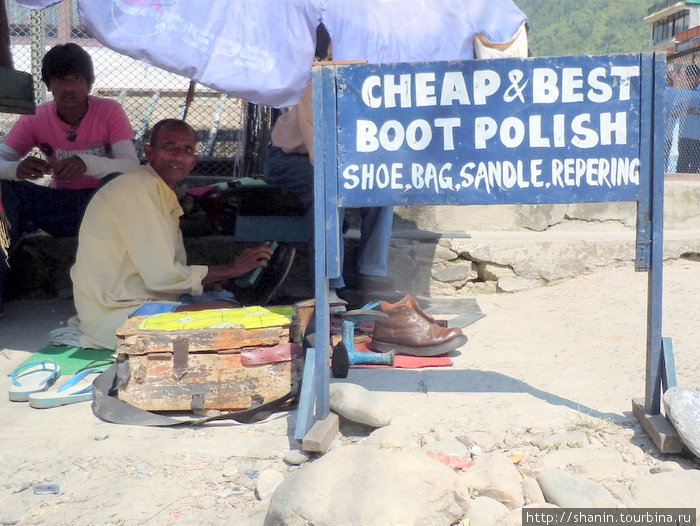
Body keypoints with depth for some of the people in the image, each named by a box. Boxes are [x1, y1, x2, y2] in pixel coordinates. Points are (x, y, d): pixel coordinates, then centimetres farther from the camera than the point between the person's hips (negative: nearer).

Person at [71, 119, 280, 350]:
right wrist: (231, 270, -10)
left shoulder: (166, 195, 16)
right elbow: (160, 275, -19)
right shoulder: (140, 188, -15)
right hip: (115, 314, -10)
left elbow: (169, 270, 10)